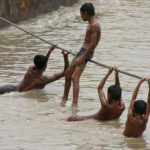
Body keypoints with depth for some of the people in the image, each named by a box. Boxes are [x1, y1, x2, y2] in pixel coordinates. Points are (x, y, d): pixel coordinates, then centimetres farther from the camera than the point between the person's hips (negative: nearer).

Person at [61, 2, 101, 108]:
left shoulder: (94, 25, -16)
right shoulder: (91, 24, 15)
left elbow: (92, 44, -22)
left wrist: (82, 58, -23)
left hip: (86, 52, -11)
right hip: (82, 51, 11)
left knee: (75, 77, -22)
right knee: (68, 74, 20)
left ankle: (75, 104, -34)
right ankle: (64, 99, 35)